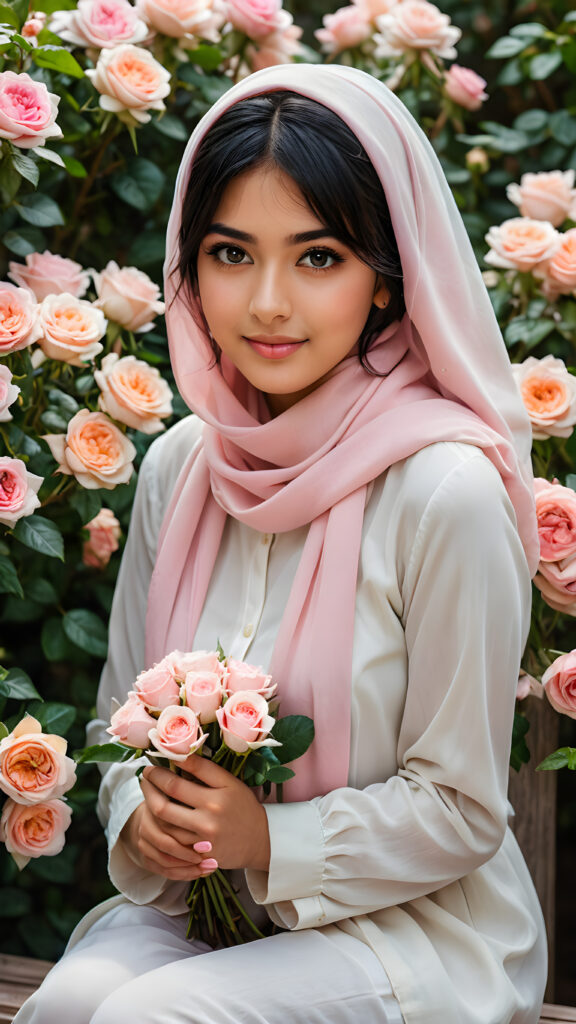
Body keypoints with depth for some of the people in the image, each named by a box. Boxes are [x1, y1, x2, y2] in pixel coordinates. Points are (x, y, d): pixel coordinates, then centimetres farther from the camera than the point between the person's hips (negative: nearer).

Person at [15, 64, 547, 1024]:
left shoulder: (446, 493, -17)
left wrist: (271, 839, -21)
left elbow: (459, 810, -11)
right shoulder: (178, 467, 1)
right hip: (197, 901, 4)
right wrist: (143, 815, -9)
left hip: (413, 924, -4)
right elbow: (124, 709, 12)